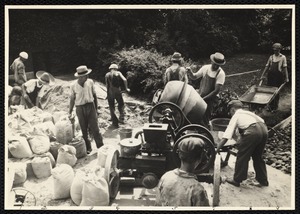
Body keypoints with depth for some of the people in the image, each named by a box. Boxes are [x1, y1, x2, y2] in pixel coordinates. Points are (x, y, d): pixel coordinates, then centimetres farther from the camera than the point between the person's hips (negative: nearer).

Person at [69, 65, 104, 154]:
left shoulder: (90, 82, -3)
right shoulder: (73, 86, -6)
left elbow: (94, 95, 6)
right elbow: (72, 99, 4)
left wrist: (96, 108, 8)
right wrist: (70, 113, 3)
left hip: (91, 107, 0)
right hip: (80, 109, 0)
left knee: (95, 128, -2)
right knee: (84, 130, 8)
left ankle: (101, 147, 5)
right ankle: (88, 149, 22)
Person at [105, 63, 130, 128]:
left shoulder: (107, 75, 8)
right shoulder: (118, 73, 4)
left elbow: (107, 85, 2)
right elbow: (124, 80, -11)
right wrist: (126, 88, -1)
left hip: (110, 93, 1)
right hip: (118, 92, -1)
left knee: (112, 108, 11)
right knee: (121, 104, 21)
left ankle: (115, 123, 12)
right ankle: (121, 118, 6)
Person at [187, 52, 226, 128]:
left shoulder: (221, 73, -14)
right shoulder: (205, 68, -1)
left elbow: (216, 90, -16)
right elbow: (194, 77, 7)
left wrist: (204, 98, -18)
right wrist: (190, 72, -16)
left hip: (209, 100, -4)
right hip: (199, 97, 4)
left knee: (205, 120, -1)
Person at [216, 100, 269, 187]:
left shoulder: (236, 116, 15)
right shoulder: (248, 113, 33)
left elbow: (226, 136, 7)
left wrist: (217, 149, 8)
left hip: (252, 131, -7)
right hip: (264, 129, 7)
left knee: (242, 156, 9)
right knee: (258, 156, 23)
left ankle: (237, 180, 18)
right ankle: (263, 180, 33)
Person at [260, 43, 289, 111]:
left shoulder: (283, 57, 1)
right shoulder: (271, 57, 10)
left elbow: (285, 68, -4)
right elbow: (267, 66, 10)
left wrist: (286, 77, -10)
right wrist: (263, 75, 4)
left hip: (278, 75, -3)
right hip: (270, 75, 3)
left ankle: (275, 107, 11)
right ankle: (270, 106, 14)